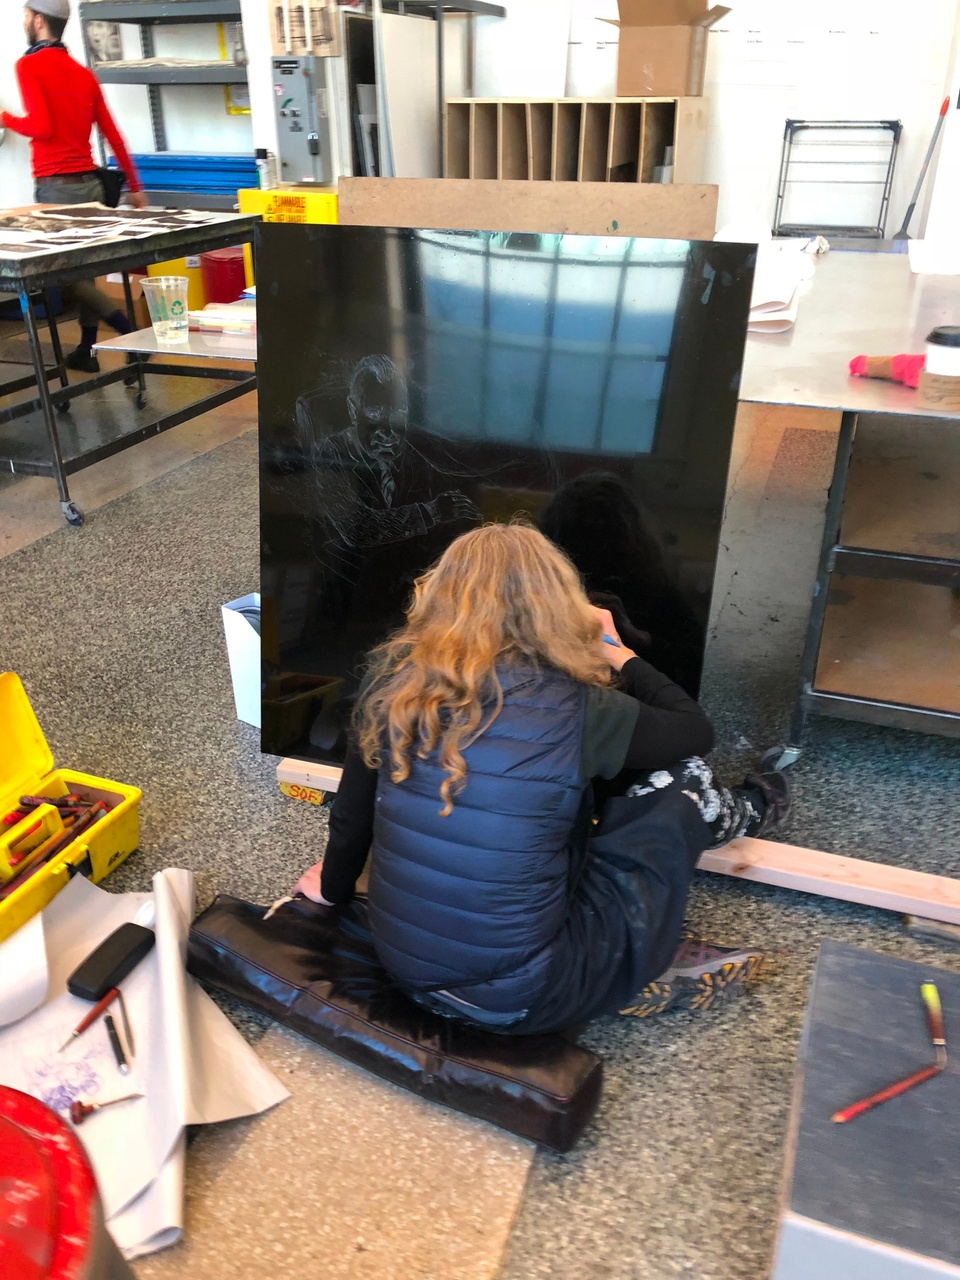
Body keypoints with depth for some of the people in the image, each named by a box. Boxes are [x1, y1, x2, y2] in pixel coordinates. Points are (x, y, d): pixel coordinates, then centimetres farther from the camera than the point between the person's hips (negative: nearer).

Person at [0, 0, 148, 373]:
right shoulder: (83, 73, 13)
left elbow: (40, 126, -15)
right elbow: (113, 135, 11)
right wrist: (134, 186, 16)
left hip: (56, 186, -7)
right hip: (89, 183, 7)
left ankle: (132, 331, -16)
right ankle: (86, 350, 14)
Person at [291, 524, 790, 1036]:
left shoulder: (394, 681, -7)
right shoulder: (571, 710, -17)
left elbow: (351, 814, 6)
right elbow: (696, 732, 2)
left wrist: (334, 888, 25)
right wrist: (619, 655, 15)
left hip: (405, 971, 5)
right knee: (679, 782, 10)